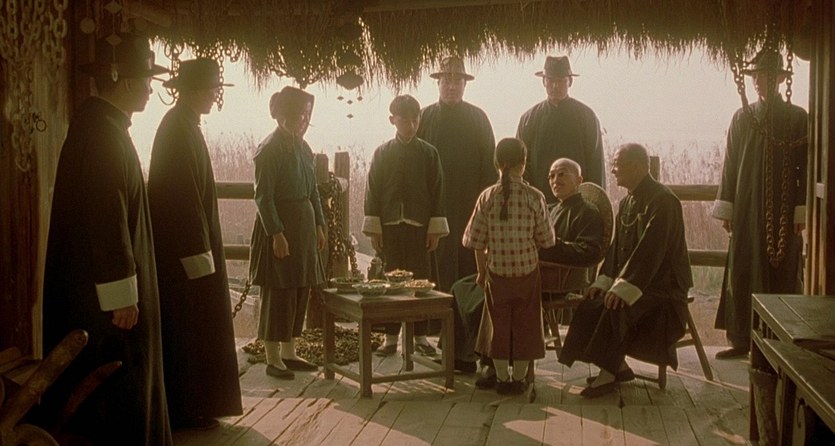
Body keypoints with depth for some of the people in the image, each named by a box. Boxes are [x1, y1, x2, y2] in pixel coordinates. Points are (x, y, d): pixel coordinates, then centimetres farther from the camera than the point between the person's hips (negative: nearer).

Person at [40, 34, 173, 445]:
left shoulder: (97, 123, 11)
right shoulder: (104, 132, -20)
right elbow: (107, 219, -24)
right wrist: (122, 296, -22)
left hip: (89, 286, 10)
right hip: (104, 292, -10)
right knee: (117, 389, 1)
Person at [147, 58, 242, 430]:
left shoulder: (182, 125, 14)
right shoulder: (179, 129, -16)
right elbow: (185, 195, -21)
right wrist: (200, 256, -22)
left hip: (184, 243, 10)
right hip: (186, 248, -10)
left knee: (189, 328, 14)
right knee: (189, 327, -1)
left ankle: (189, 406, 23)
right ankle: (187, 410, 8)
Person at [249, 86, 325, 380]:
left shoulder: (303, 147, 11)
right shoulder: (269, 149, -12)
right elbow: (263, 196, -16)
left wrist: (319, 224, 12)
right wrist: (277, 233, -20)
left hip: (304, 225, 8)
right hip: (278, 225, -8)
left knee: (300, 292, 12)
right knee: (279, 293, -3)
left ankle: (289, 352, 24)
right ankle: (273, 359, 7)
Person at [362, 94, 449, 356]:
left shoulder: (429, 153, 3)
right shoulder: (382, 153, 4)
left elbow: (437, 192, 2)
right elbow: (373, 191, 4)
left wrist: (436, 229, -2)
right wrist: (373, 228, -1)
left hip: (419, 226, 0)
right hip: (390, 226, 0)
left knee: (420, 280, 4)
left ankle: (420, 336, 14)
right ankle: (391, 336, 13)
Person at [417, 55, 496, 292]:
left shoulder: (478, 117, 9)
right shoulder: (424, 117, 7)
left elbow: (489, 161, 7)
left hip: (469, 203, 1)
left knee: (469, 260, 0)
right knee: (438, 261, -3)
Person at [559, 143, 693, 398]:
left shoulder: (662, 201, -18)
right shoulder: (627, 202, 12)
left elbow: (650, 251, -25)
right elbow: (617, 247, 12)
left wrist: (624, 288, -29)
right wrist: (603, 282, -1)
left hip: (662, 284, -8)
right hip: (632, 279, 9)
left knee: (616, 309, -29)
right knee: (591, 305, -9)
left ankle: (608, 374, -16)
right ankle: (618, 367, 1)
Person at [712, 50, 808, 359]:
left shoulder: (797, 118, 1)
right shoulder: (742, 118, 8)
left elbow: (806, 168, -1)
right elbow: (730, 165, 7)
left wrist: (802, 211, -8)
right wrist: (726, 208, 3)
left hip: (784, 212, -2)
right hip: (748, 209, 2)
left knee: (782, 274, 2)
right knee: (742, 274, 2)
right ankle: (741, 339, 9)